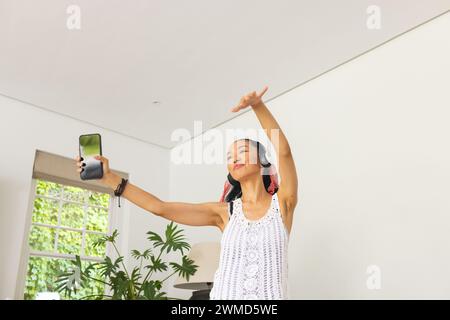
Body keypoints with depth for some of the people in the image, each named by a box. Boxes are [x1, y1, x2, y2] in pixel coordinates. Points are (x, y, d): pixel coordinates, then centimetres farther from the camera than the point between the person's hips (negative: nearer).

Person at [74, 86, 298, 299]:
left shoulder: (281, 203, -1)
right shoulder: (224, 211, 3)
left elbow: (283, 151, -17)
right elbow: (160, 207, -2)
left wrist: (258, 106, -29)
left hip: (271, 295, -1)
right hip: (224, 295, 2)